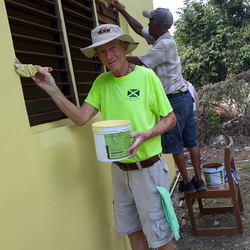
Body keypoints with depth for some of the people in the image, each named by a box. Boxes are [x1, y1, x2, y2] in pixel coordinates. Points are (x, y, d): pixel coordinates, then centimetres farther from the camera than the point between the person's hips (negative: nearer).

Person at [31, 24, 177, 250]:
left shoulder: (146, 76, -12)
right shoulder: (101, 82, 2)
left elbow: (170, 119, -7)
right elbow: (80, 117, -7)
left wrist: (145, 135, -24)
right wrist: (51, 88, -15)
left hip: (147, 168, -4)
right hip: (119, 169, 5)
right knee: (131, 229, 22)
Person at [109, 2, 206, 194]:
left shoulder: (165, 44, -17)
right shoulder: (161, 38, 10)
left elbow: (141, 61, -14)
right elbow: (138, 29, 19)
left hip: (174, 100, -9)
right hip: (184, 97, 9)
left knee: (175, 144, 4)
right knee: (191, 141, 10)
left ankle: (187, 183, 16)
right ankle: (198, 181, 19)